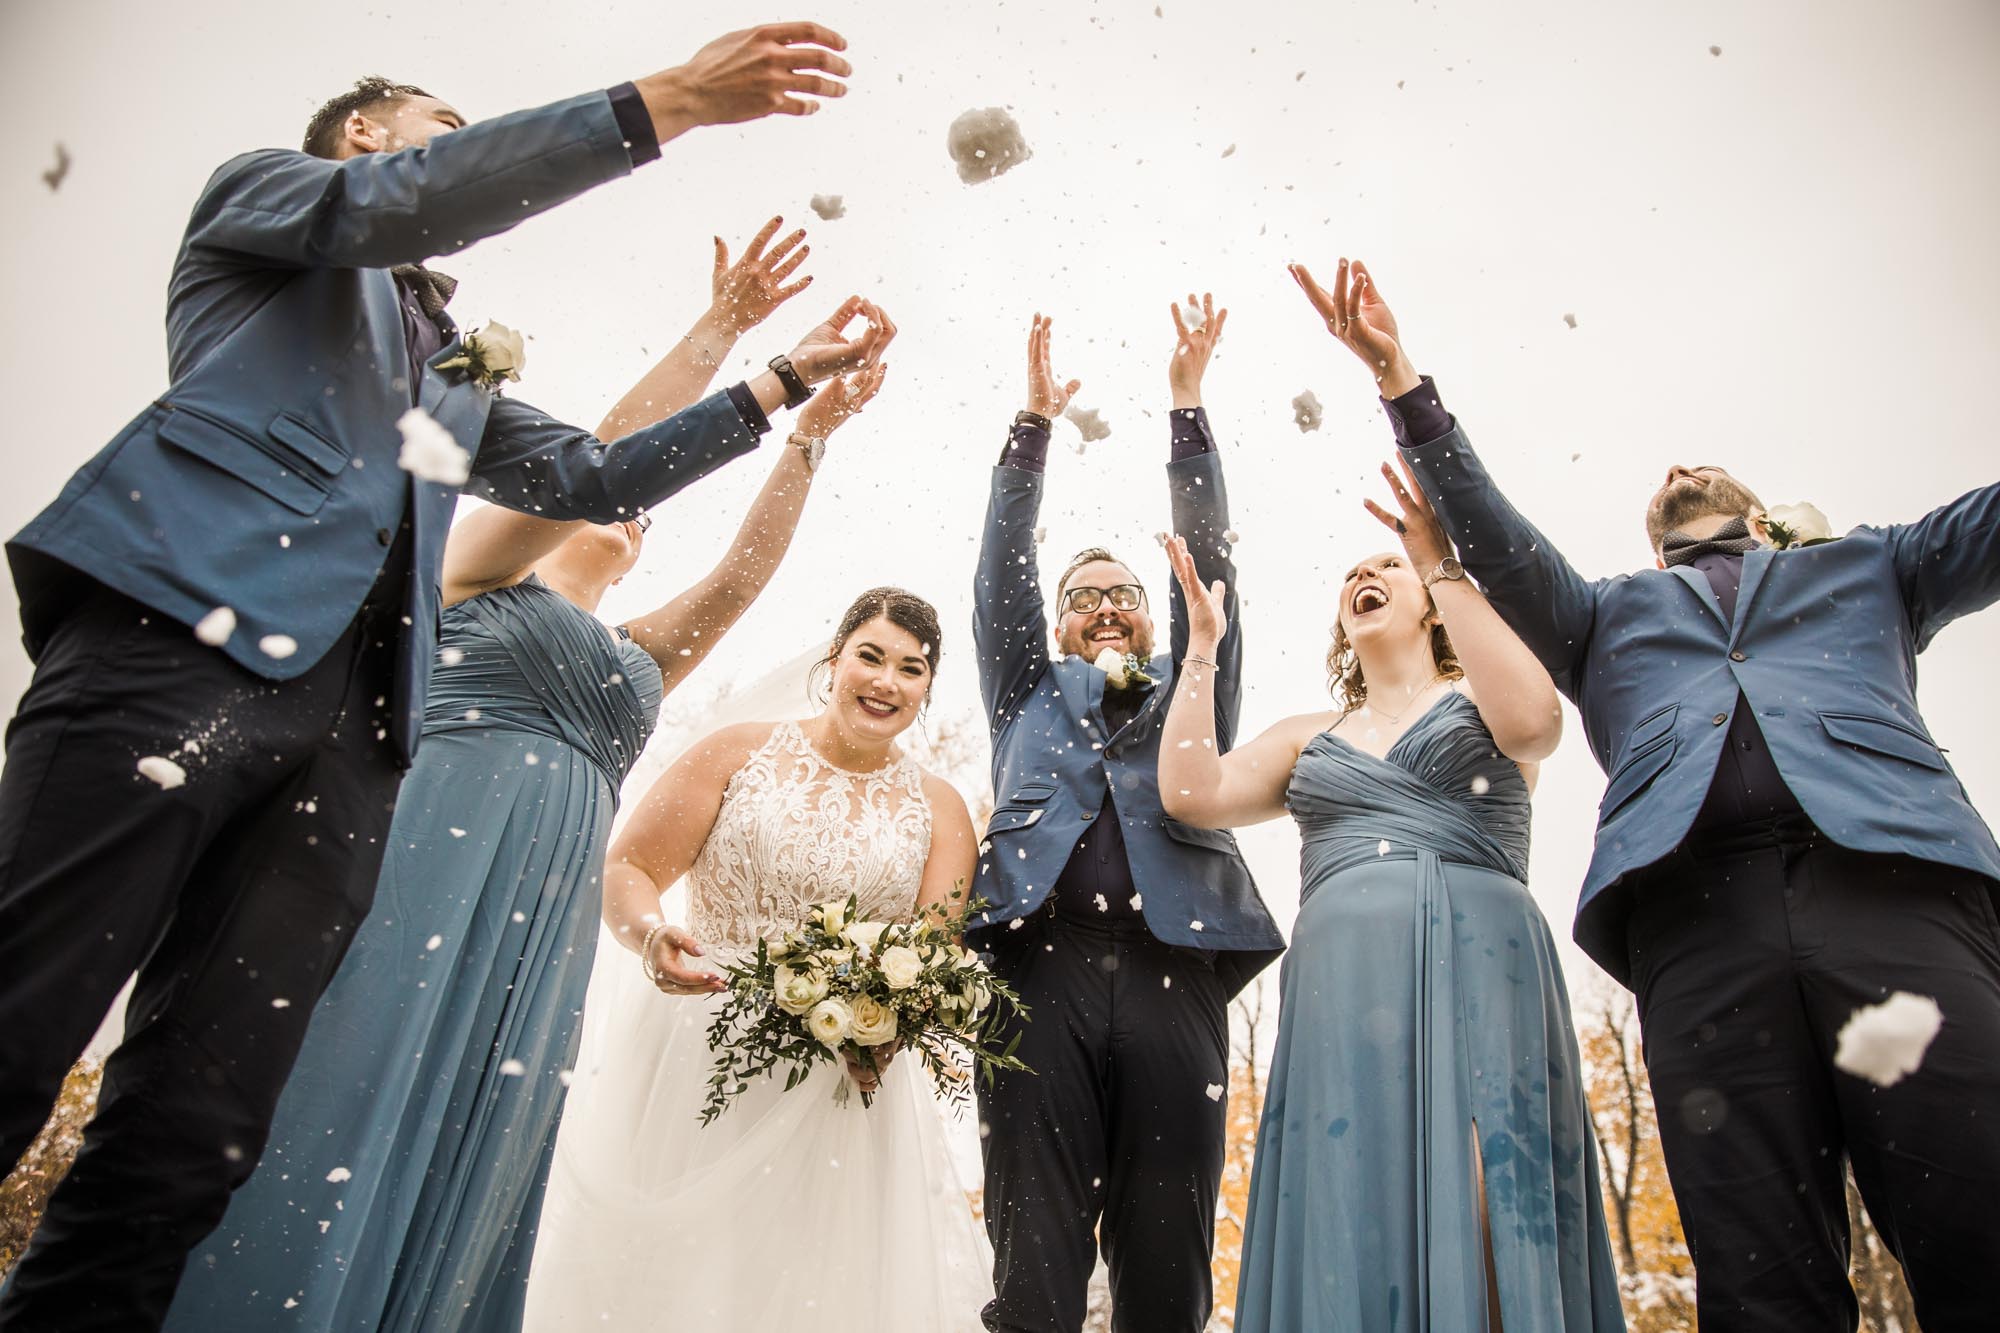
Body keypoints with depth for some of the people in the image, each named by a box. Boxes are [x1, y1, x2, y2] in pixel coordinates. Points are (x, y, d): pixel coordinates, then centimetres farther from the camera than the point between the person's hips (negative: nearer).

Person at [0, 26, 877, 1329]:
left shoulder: (462, 369, 35)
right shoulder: (266, 188, 22)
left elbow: (598, 479, 31)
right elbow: (400, 202, 0)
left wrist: (782, 382, 32)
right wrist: (669, 99, -4)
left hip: (351, 720, 6)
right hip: (184, 631, -5)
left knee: (200, 1135, -3)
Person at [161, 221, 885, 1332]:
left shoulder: (641, 659, 25)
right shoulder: (483, 567, 12)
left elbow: (744, 571, 17)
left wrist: (808, 437, 12)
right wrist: (721, 325, 1)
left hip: (544, 921, 5)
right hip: (423, 856, -5)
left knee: (462, 1179, 1)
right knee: (338, 1114, -13)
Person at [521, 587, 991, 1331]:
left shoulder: (939, 810, 6)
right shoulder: (739, 754, 1)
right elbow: (627, 868, -2)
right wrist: (650, 935, -23)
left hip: (838, 1086, 1)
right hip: (690, 1061, -1)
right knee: (652, 1272, 4)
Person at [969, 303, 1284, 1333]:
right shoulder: (1031, 694, 26)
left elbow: (1209, 561, 18)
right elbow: (1004, 572, 18)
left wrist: (1187, 406, 15)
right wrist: (1033, 422, 14)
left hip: (1172, 973, 1)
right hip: (1042, 967, 0)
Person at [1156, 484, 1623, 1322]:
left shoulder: (1476, 699, 14)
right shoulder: (1310, 738, 23)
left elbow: (1532, 721, -11)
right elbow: (1192, 794, 9)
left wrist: (1442, 566, -8)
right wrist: (1202, 646, 12)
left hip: (1473, 967, -3)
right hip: (1338, 986, 3)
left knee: (1481, 1212, -11)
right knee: (1353, 1220, -2)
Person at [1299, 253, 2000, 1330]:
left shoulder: (1863, 566, 34)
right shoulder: (1607, 613, 34)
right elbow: (1495, 540, 19)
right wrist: (1400, 381, 10)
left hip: (1891, 880, 0)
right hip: (1699, 910, 0)